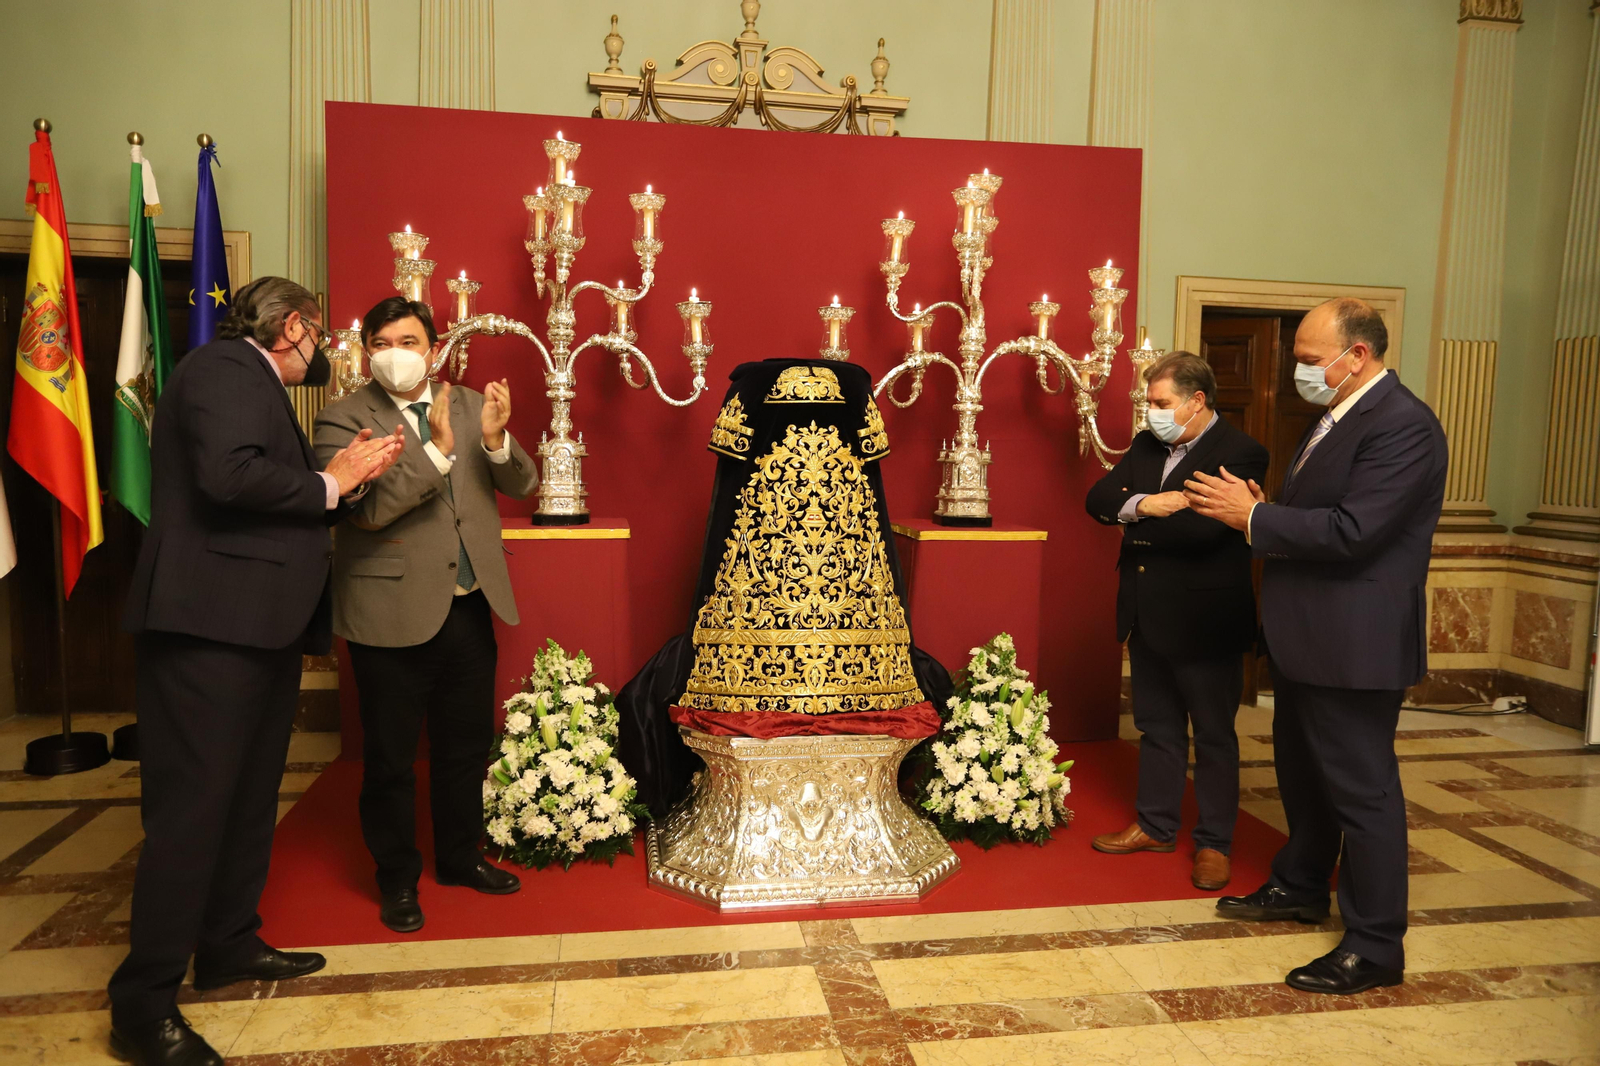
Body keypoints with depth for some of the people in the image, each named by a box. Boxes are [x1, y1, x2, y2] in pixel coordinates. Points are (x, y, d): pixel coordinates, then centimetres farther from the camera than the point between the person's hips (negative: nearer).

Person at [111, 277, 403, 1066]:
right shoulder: (225, 366, -8)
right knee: (193, 804, -6)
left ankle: (228, 947, 30)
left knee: (249, 796, 16)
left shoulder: (254, 380, 23)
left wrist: (339, 477, 7)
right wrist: (329, 485, -12)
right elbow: (229, 474, -24)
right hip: (212, 625, -10)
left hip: (259, 627, 10)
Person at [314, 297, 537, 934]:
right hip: (393, 612, -4)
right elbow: (365, 508, -20)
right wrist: (435, 450, -27)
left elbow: (521, 486, 3)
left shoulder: (470, 404, 8)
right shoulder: (344, 419, -7)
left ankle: (460, 858, 36)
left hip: (470, 605, 5)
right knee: (391, 757, 8)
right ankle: (397, 879, 27)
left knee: (467, 743, 16)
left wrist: (496, 440, -17)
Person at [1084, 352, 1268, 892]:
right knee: (1157, 726, 18)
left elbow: (1204, 527, -27)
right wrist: (1144, 504, -21)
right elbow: (1099, 498, -2)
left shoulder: (1240, 452, -14)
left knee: (1213, 735, 8)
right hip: (1147, 616, 7)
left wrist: (1134, 521, -16)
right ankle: (1156, 826, 33)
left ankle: (1214, 843, 22)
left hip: (1204, 621, -7)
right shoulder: (1147, 445, 9)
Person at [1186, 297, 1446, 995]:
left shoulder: (1403, 425, -19)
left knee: (1361, 788, 1)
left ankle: (1374, 948, 14)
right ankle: (1300, 888, 42)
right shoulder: (1337, 418, 13)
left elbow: (1350, 532, -27)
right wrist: (1260, 512, -2)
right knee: (1301, 772, 23)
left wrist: (1253, 517, -19)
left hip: (1353, 643, -10)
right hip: (1306, 639, 10)